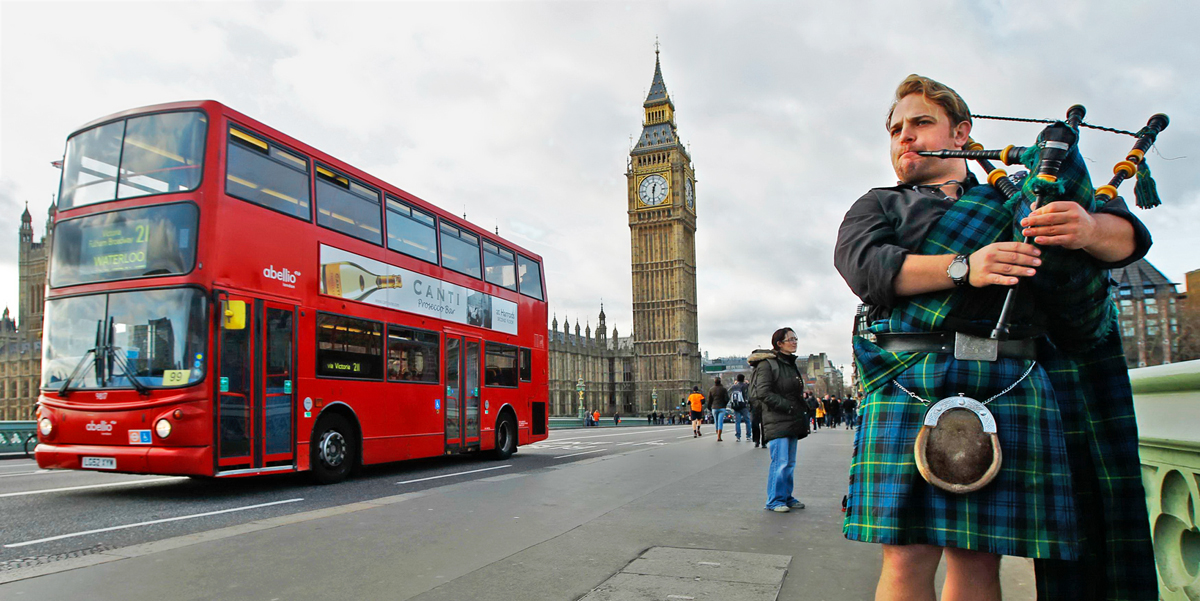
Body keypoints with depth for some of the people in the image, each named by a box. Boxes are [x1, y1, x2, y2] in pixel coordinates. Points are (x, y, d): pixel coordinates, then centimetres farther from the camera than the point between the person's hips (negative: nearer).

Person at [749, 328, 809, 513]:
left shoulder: (791, 364, 18)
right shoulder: (767, 364, -10)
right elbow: (763, 393, -17)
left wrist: (801, 412, 12)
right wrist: (788, 406, -17)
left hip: (791, 421, 9)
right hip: (777, 421, -8)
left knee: (790, 462, 11)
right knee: (780, 461, -8)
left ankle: (786, 497, 21)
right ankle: (774, 501, 1)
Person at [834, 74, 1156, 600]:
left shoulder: (1018, 198, 26)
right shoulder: (878, 206, 22)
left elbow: (1128, 236, 17)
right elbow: (862, 263, 0)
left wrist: (1089, 229, -9)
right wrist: (962, 267, -15)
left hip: (1011, 386, 2)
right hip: (909, 385, -1)